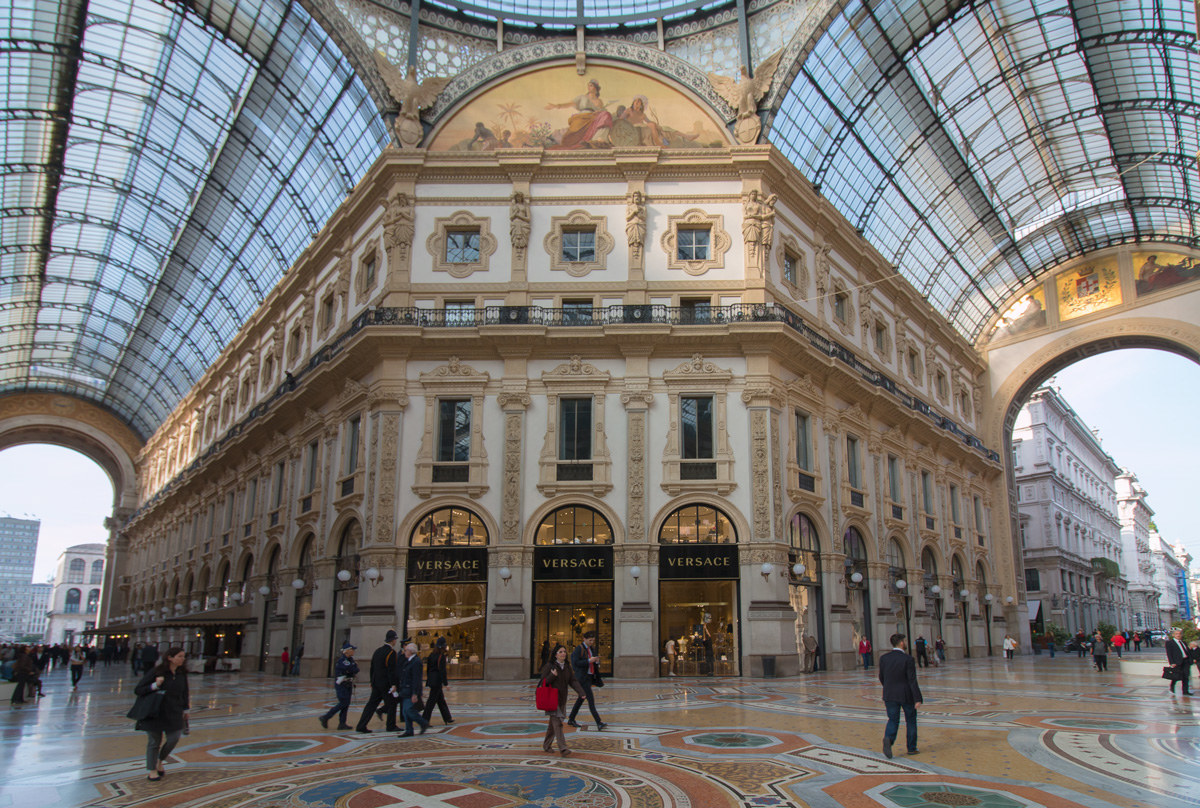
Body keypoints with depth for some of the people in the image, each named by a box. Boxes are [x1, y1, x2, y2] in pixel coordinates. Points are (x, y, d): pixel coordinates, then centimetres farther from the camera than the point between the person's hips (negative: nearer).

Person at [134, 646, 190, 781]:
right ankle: (152, 770, 23)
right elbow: (138, 690, -11)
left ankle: (160, 761, 28)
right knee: (154, 741, 5)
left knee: (173, 738, -1)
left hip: (174, 712, 4)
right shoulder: (156, 672, -13)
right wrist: (155, 685, -26)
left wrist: (185, 709, 16)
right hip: (155, 712, -4)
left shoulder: (182, 673, 2)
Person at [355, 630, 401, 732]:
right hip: (386, 684, -8)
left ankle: (361, 726, 5)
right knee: (391, 704, 5)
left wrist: (372, 682, 24)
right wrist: (393, 684, -17)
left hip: (376, 683, 8)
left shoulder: (377, 651, 11)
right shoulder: (391, 652, -14)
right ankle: (391, 726, 12)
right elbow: (392, 670, -19)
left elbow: (372, 668, 17)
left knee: (371, 704, 8)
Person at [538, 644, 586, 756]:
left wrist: (581, 692, -14)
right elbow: (543, 682, -10)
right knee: (557, 723, -14)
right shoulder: (549, 666, -10)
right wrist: (552, 676, -26)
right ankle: (562, 748, -18)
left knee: (553, 722, 16)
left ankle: (547, 745, 31)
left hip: (562, 699, 6)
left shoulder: (567, 667, 7)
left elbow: (573, 681, 0)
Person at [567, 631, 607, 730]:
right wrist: (589, 661, -24)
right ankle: (599, 723, -16)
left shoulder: (592, 648, 12)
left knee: (581, 698, 14)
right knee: (591, 699, -13)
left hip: (590, 676, 8)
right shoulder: (579, 648, -12)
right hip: (582, 677, -8)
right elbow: (575, 663, -18)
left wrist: (597, 661, -7)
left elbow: (595, 663, 17)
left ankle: (571, 719, 26)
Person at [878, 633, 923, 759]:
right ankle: (912, 748, 23)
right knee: (910, 721, 16)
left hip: (890, 695, 3)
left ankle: (888, 739, -20)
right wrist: (918, 699, -15)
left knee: (893, 720, 7)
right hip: (906, 695, -3)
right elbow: (912, 681, -17)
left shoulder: (883, 658, -1)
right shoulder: (908, 659, -14)